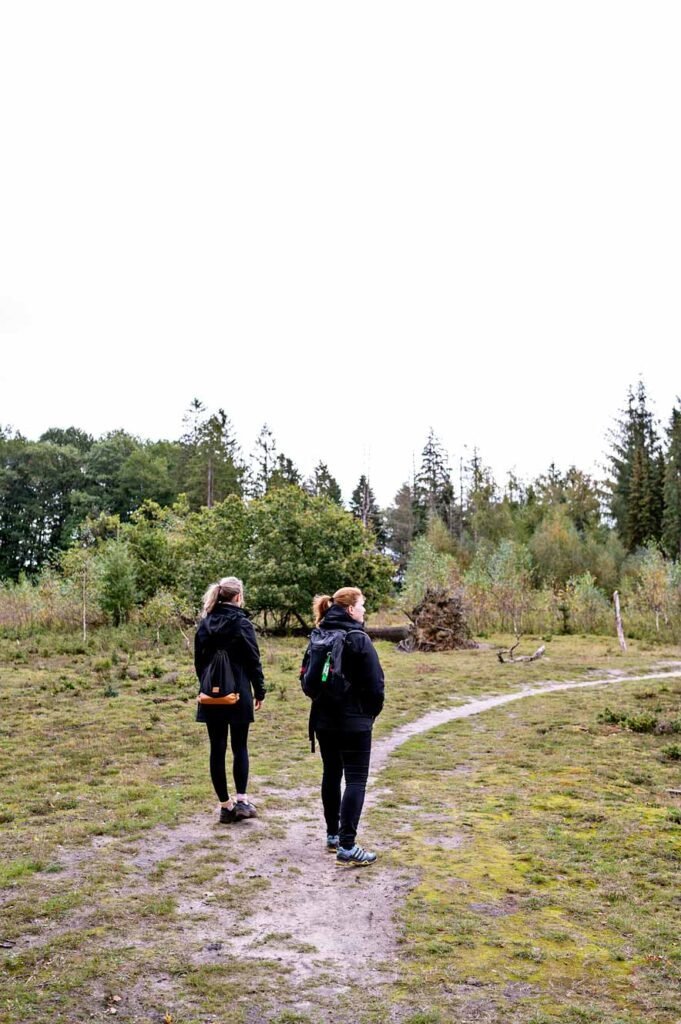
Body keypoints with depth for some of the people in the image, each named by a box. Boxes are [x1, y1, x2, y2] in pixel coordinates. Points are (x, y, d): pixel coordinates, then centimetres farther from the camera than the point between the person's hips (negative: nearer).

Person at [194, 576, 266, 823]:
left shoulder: (205, 623, 5)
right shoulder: (241, 623, -9)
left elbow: (199, 660, 10)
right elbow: (253, 661, -8)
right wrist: (259, 692, 2)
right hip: (238, 695, -4)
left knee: (217, 750, 7)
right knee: (240, 747, 8)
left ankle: (226, 805, 10)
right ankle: (241, 800, 2)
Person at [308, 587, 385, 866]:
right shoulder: (358, 639, -15)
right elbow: (375, 684, -14)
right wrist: (372, 713, 2)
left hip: (323, 720, 7)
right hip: (354, 722, -7)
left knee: (331, 774, 17)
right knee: (356, 780, -2)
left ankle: (333, 835, 27)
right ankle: (347, 846, -6)